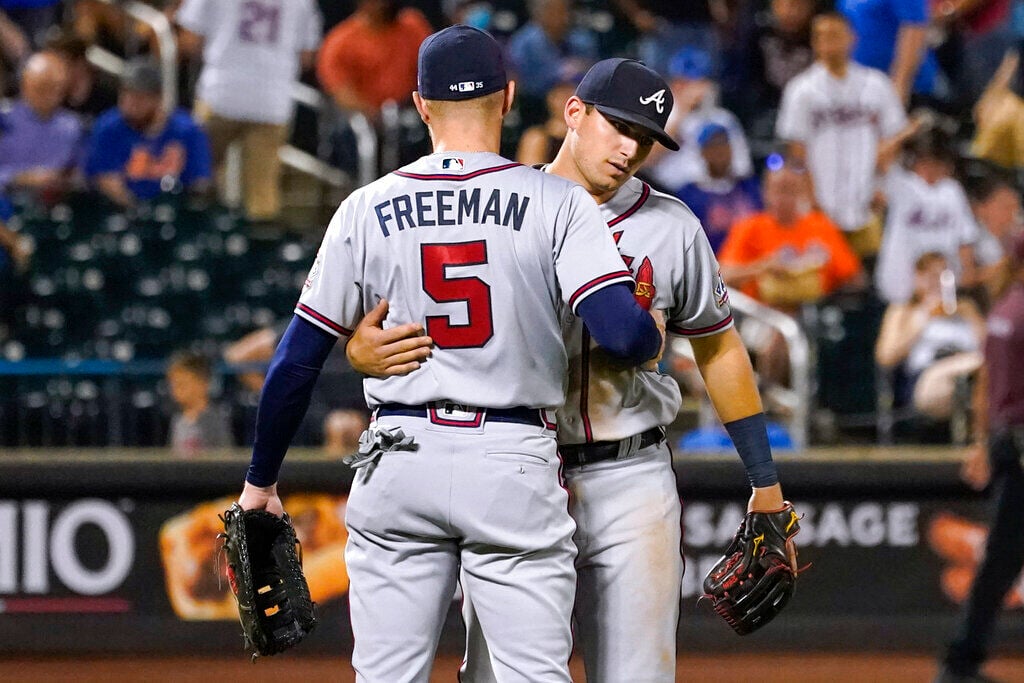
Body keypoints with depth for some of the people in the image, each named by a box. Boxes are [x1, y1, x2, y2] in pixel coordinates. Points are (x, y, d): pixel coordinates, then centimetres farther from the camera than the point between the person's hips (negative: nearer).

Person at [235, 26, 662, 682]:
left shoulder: (366, 210, 3)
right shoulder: (558, 203, -3)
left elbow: (296, 362, 4)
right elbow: (620, 333, -16)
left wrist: (261, 481, 14)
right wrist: (652, 334, 9)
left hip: (399, 461, 2)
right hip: (515, 463, -2)